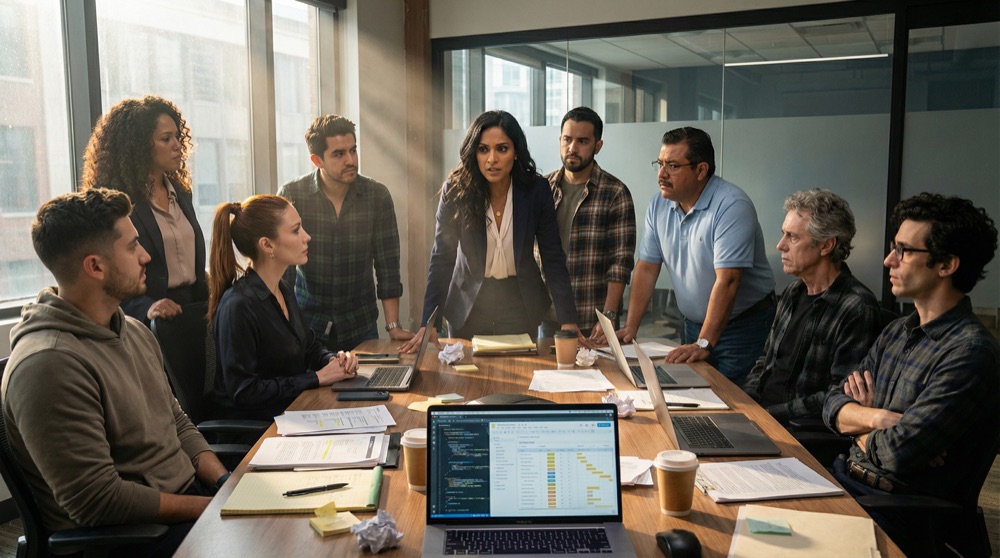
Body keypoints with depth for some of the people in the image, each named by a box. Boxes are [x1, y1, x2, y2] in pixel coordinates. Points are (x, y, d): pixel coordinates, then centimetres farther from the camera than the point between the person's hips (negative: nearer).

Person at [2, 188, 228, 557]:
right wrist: (214, 507, -16)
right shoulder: (50, 365, -21)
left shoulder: (134, 332, 8)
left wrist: (228, 485, -2)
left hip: (189, 492, 8)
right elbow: (98, 502, -21)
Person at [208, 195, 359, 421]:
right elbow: (244, 392, -20)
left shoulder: (283, 291, 7)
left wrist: (333, 360, -2)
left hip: (297, 406, 8)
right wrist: (318, 378, -16)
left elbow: (310, 345, 21)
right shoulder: (238, 306, -20)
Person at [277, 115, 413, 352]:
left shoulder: (378, 195, -7)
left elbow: (387, 263, -5)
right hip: (307, 322, -1)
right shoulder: (291, 195, -11)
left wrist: (393, 325, -9)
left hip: (361, 325, 1)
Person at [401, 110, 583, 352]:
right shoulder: (456, 191, -14)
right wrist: (429, 323, -20)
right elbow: (442, 258, -13)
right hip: (468, 305, 0)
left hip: (520, 304, 1)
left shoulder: (536, 190, -13)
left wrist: (568, 320, -16)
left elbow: (552, 257, -9)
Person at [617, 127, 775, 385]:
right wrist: (630, 328, -8)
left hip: (742, 326, -6)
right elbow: (647, 268, 1)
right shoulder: (659, 205, -1)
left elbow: (727, 281, -29)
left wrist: (704, 344, -33)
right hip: (694, 323, 6)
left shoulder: (732, 206, -23)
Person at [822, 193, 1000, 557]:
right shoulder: (897, 333, 10)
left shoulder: (970, 352, -19)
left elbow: (897, 453, -25)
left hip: (901, 515, -7)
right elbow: (833, 404, 7)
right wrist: (877, 418, -14)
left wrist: (860, 424, -3)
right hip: (847, 479, 7)